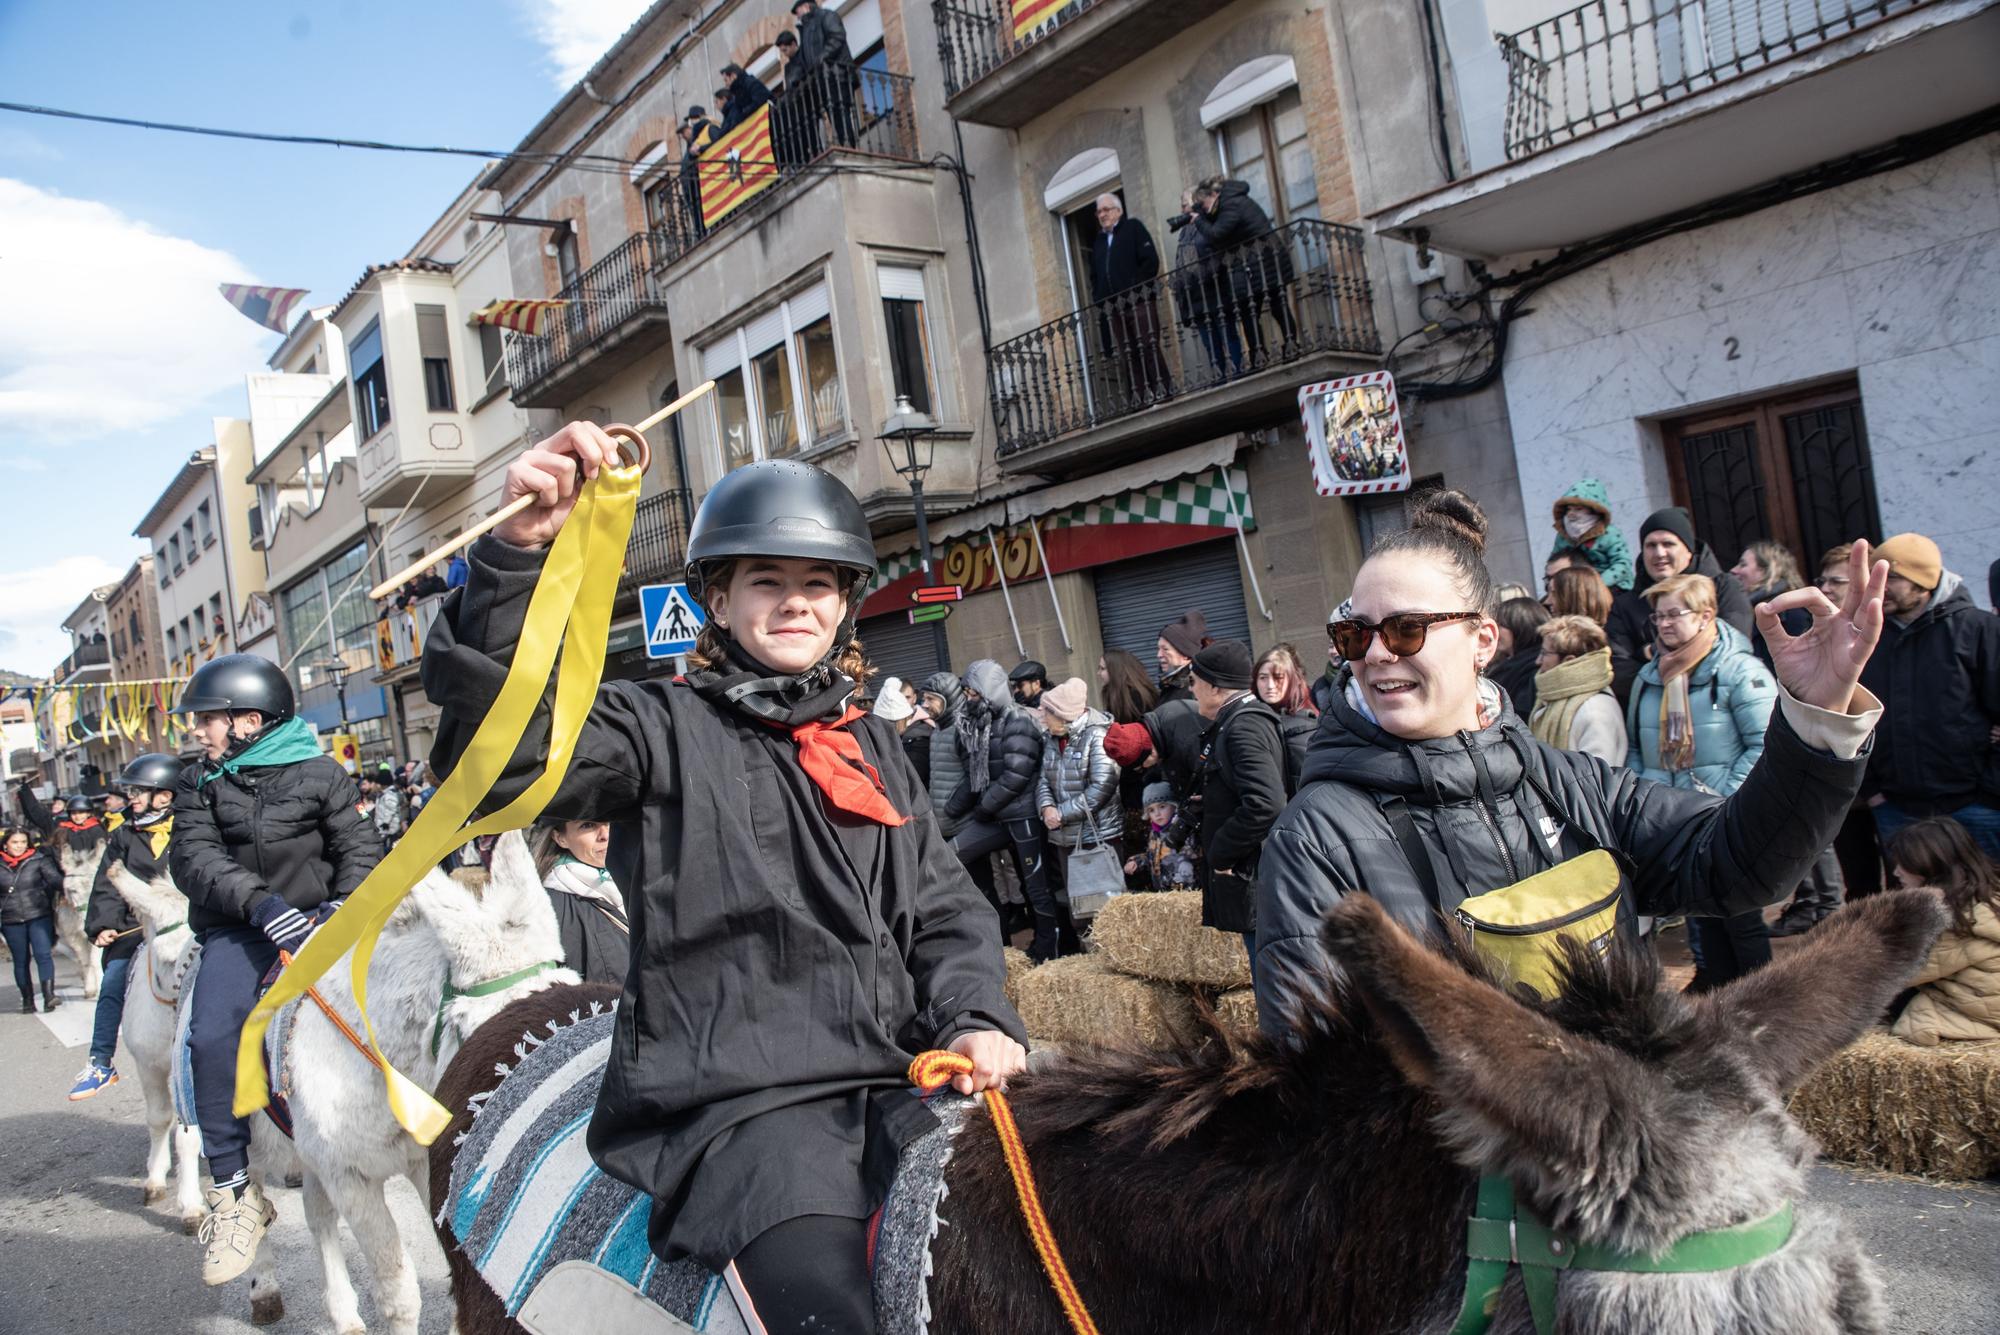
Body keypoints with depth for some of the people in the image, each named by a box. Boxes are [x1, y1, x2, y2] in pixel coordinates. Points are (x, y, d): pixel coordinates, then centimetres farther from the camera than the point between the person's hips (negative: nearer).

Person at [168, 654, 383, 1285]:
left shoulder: (320, 773, 3)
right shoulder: (198, 784, 9)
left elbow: (359, 850, 1)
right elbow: (194, 857, -5)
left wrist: (343, 908, -18)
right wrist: (258, 902, -23)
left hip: (316, 915, -1)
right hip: (238, 926, 1)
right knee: (211, 1034, -21)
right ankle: (234, 1191, -10)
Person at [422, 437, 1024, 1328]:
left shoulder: (874, 749, 18)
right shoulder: (663, 727, 2)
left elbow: (944, 912, 16)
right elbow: (495, 758, -15)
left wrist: (978, 1020, -4)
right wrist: (518, 553, -27)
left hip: (897, 1088, 6)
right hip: (738, 1103, -5)